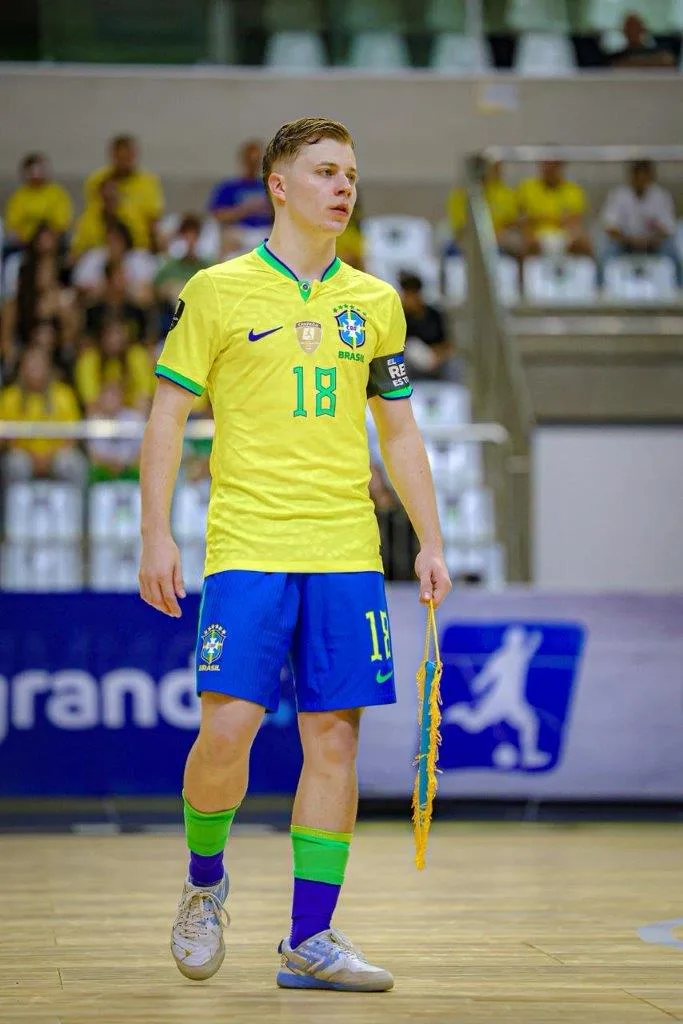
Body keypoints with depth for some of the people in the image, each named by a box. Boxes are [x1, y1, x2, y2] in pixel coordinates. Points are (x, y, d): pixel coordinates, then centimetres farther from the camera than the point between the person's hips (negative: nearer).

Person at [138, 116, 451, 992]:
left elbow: (399, 432, 17)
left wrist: (430, 542, 10)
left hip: (346, 555, 3)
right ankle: (204, 881, 16)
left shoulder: (374, 302, 13)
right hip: (247, 548, -3)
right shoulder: (217, 291, 2)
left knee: (334, 737, -1)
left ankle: (310, 939, 5)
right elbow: (167, 417, 2)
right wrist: (157, 535, -6)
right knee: (227, 727, -12)